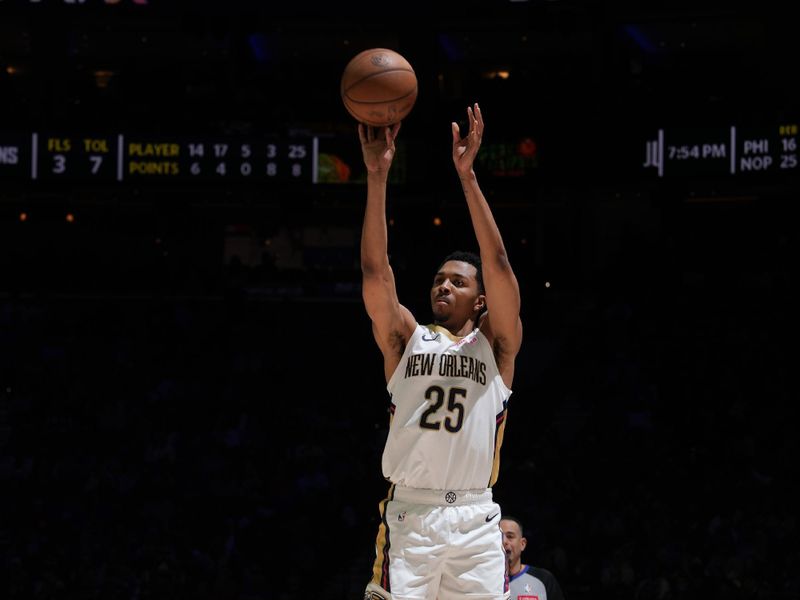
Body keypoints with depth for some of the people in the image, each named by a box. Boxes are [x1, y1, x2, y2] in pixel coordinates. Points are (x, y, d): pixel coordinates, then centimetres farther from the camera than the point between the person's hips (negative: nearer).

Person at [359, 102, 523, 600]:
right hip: (409, 516, 0)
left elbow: (498, 264, -4)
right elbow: (376, 271, 0)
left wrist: (467, 175, -12)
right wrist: (378, 176, -10)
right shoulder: (406, 338, 12)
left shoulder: (496, 343, 9)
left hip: (474, 521, 0)